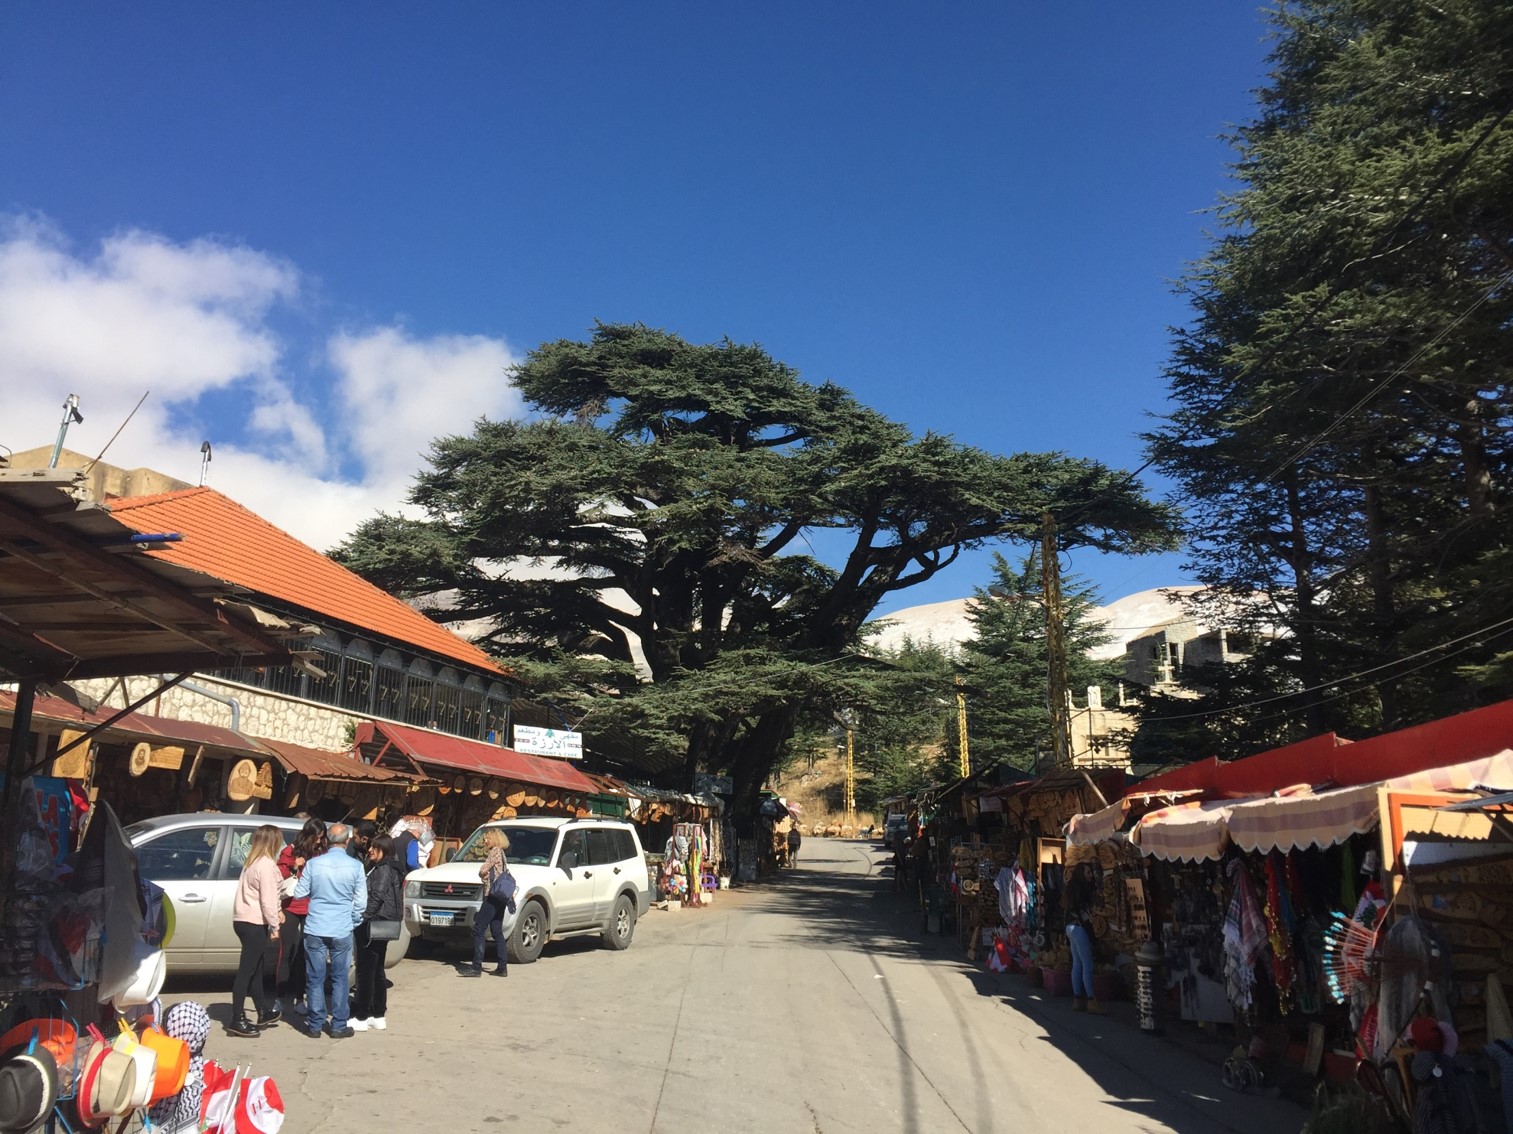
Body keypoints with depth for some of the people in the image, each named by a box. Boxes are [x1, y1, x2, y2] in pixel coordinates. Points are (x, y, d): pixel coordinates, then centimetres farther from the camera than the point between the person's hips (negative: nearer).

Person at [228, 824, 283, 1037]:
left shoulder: (253, 862, 15)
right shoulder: (267, 865, -15)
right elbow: (267, 899, -19)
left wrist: (276, 912, 8)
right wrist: (274, 925, -12)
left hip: (245, 920, 10)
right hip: (254, 923, -10)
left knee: (257, 969, 17)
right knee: (247, 971, -4)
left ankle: (264, 1013, 27)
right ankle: (237, 1021, 0)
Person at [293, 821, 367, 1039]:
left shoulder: (314, 863, -7)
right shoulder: (355, 866, -7)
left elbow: (299, 893, 1)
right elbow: (361, 902, -2)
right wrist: (354, 921, 14)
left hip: (315, 929, 0)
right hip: (342, 930, 0)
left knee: (315, 978, 10)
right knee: (339, 978, 9)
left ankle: (315, 1024, 16)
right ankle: (338, 1026, 13)